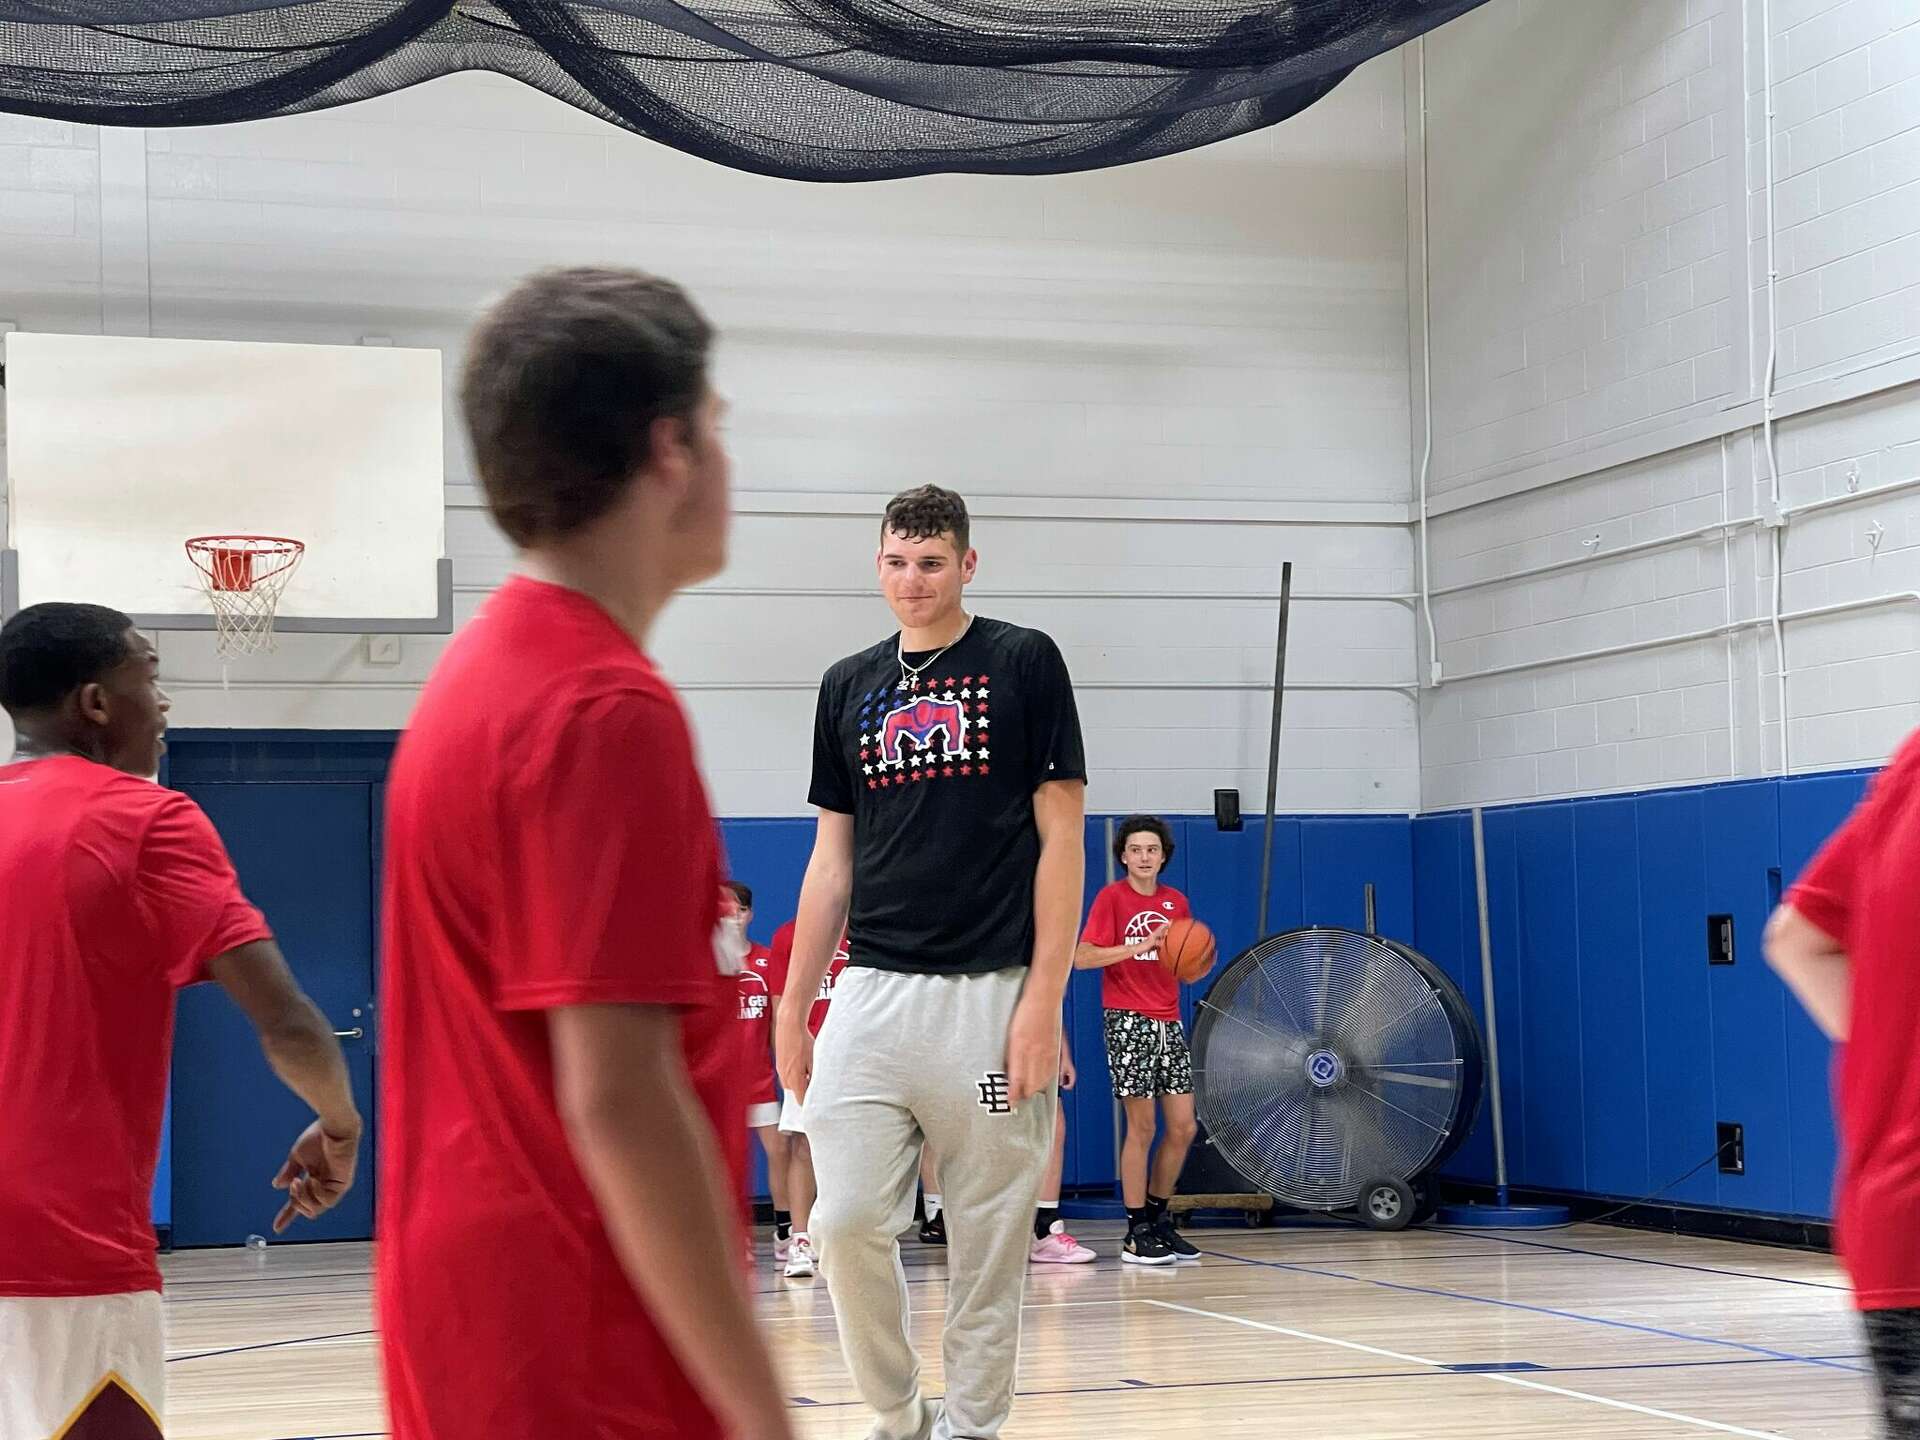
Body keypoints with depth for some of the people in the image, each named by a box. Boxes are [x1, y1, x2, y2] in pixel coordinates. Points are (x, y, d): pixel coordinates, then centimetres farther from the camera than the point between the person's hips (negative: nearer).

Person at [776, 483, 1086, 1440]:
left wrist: (1044, 998, -9)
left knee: (988, 1238, 1)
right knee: (846, 1221, -6)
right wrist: (792, 1007, 11)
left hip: (991, 993, -3)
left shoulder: (1023, 663, 2)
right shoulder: (849, 686, 13)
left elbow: (1061, 836, -2)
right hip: (872, 993, 3)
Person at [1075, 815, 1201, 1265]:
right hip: (1129, 1021, -6)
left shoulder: (1177, 902, 13)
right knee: (1142, 1127, -6)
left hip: (1169, 1022, 6)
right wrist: (1140, 946, -21)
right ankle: (1137, 1233, 1)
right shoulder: (1111, 898, -4)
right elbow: (1081, 958, -13)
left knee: (1183, 1127, 4)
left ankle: (1158, 1218, 18)